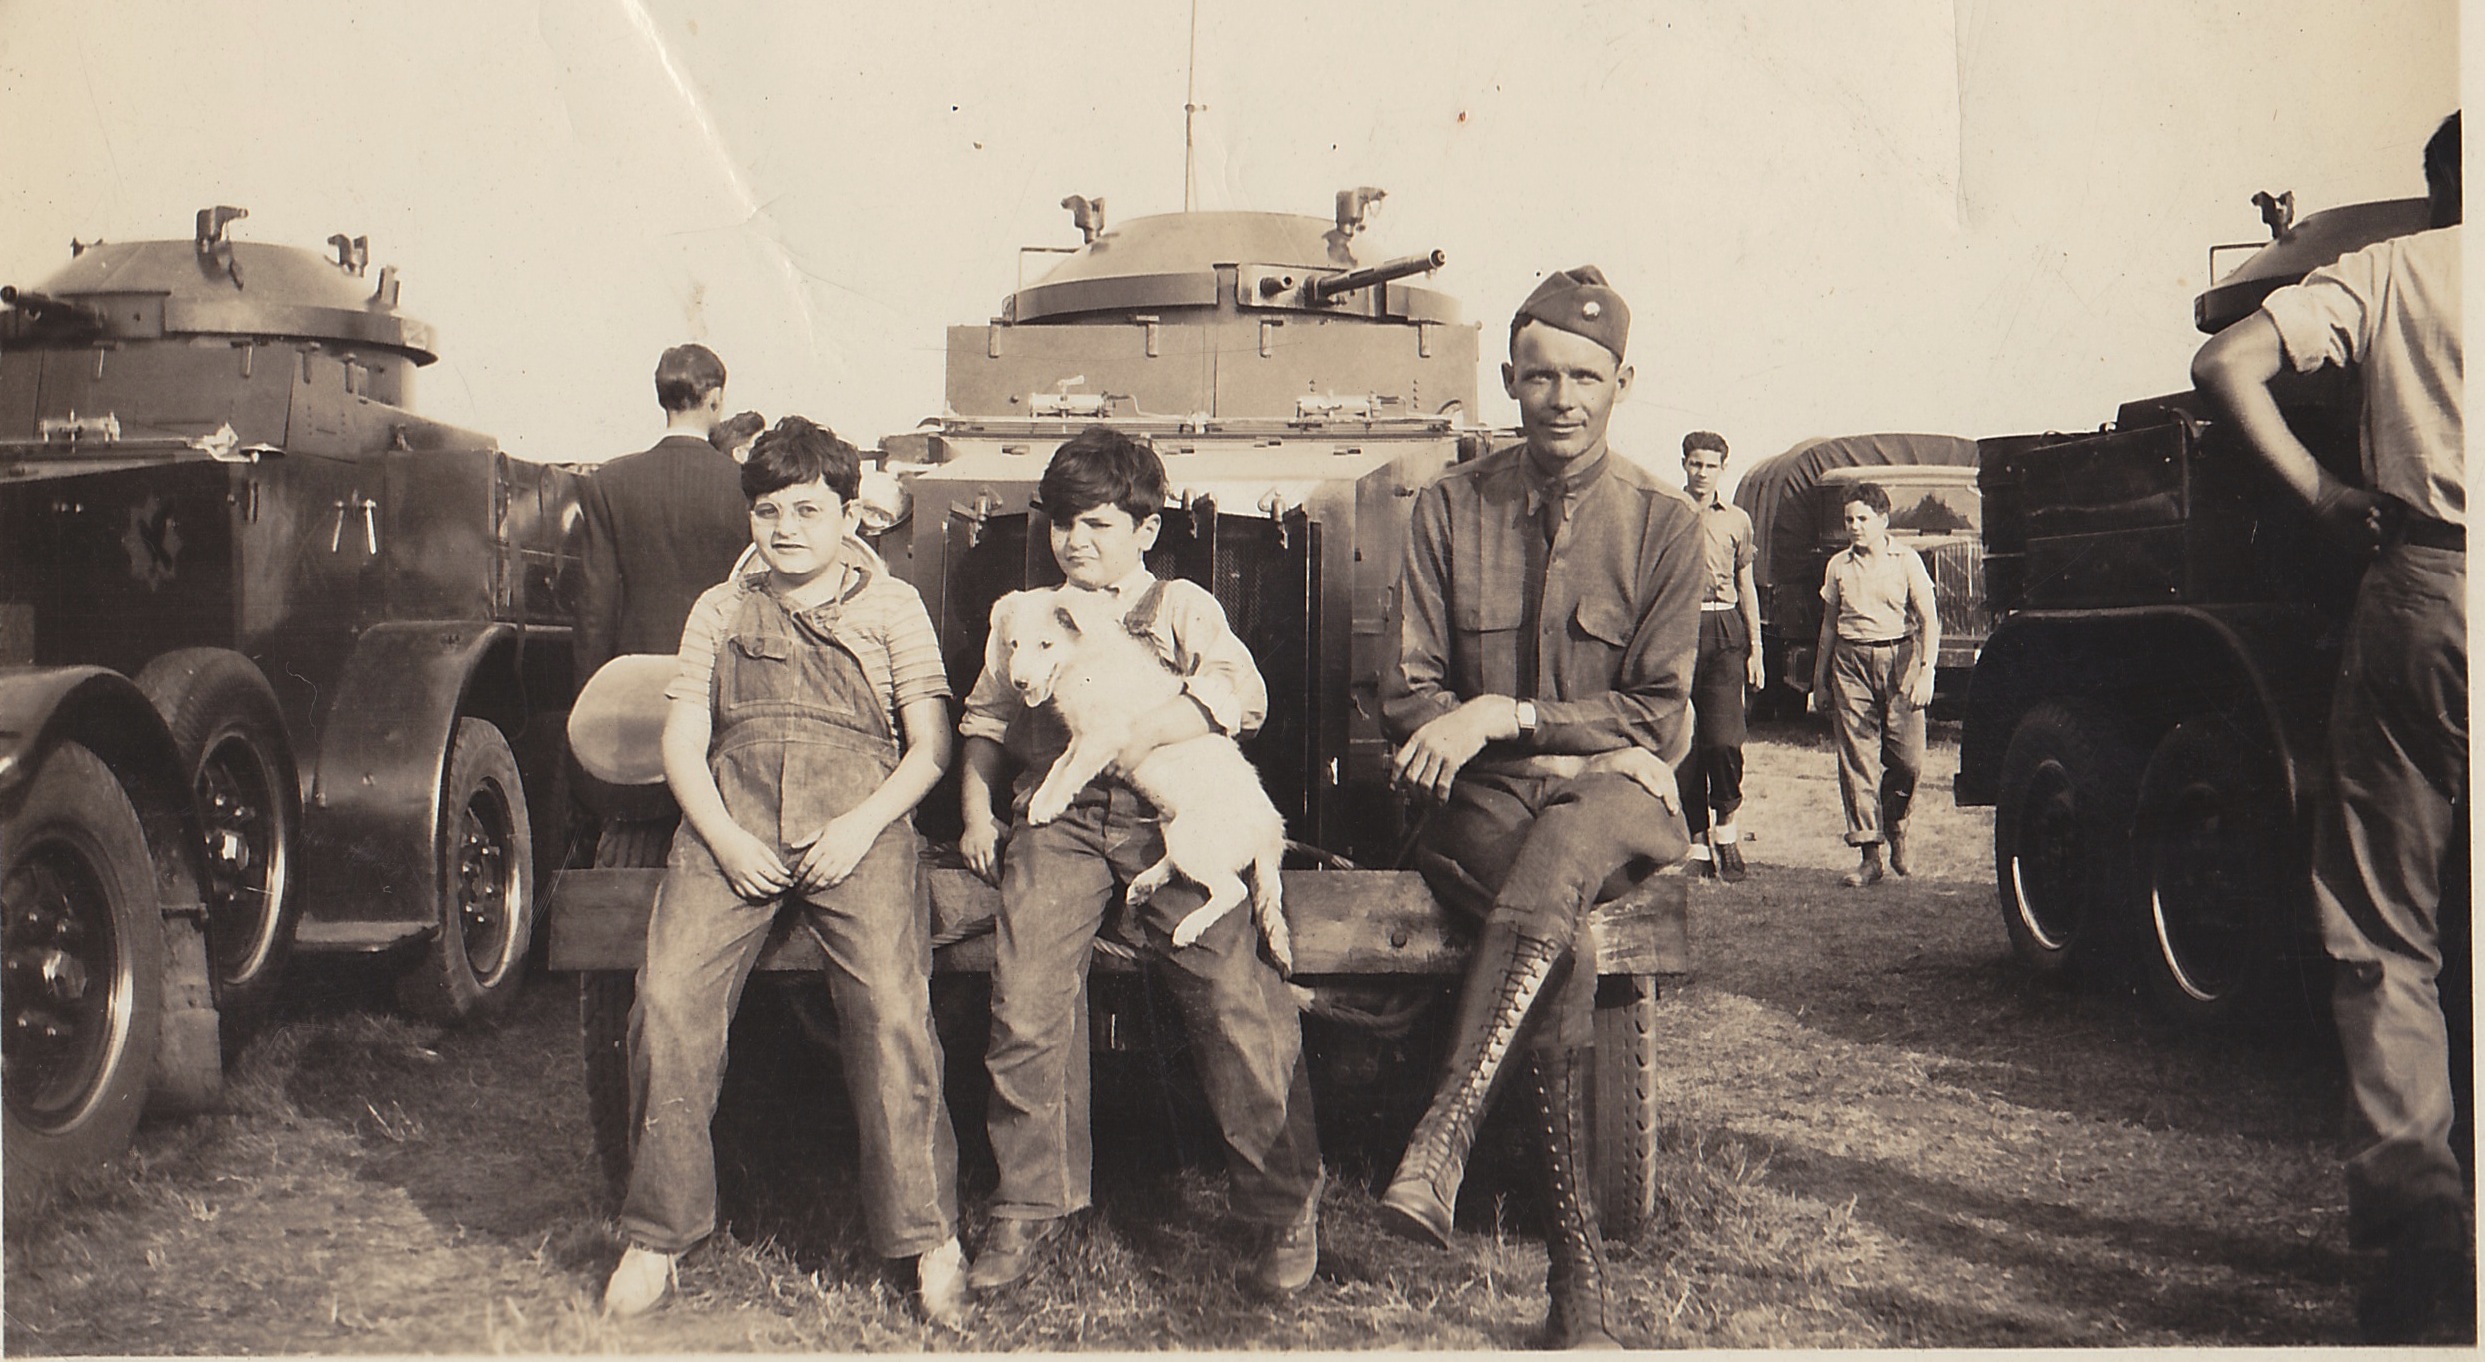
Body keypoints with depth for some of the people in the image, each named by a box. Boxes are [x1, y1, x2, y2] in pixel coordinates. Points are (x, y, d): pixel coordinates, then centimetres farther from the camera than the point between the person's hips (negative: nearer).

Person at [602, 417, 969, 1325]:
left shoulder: (891, 606, 16)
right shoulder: (720, 610, 21)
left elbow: (930, 746, 9)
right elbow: (684, 745, 14)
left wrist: (862, 826, -8)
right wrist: (723, 838, -4)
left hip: (856, 822, -2)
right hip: (732, 825, 2)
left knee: (891, 1006, -20)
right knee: (669, 1000, -17)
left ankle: (928, 1237, -7)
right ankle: (658, 1236, -2)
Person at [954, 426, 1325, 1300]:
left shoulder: (1183, 608, 15)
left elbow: (1242, 694, 0)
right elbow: (985, 722, 28)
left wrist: (1146, 732, -13)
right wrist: (977, 813, 13)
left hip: (1166, 815, -2)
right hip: (1060, 815, 2)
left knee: (1233, 990, -18)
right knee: (1027, 994, -20)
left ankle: (1286, 1204, -4)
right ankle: (1031, 1206, -5)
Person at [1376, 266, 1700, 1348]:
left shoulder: (1664, 525, 3)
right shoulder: (1450, 507, 8)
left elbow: (1655, 717, -2)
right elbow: (1409, 692, 8)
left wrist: (1505, 714, -14)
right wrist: (1443, 733, -15)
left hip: (1615, 789, 0)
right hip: (1482, 800, 1)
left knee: (1559, 855, -39)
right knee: (1559, 942, -33)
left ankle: (1441, 1140, -44)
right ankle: (1576, 1267, -32)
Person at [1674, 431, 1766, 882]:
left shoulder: (1736, 520, 12)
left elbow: (1746, 586, 16)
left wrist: (1755, 647, 11)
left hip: (1725, 629, 0)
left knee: (1723, 737, -13)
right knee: (1683, 741, 1)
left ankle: (1726, 824, 8)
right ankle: (1698, 843, 9)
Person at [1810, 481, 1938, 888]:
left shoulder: (1906, 561, 2)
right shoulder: (1838, 565, 10)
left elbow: (1929, 619, -2)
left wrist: (1926, 670, -14)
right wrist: (1819, 681, 17)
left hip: (1899, 658, -2)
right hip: (1850, 661, 2)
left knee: (1908, 758, -7)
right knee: (1856, 758, -3)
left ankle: (1896, 828, 22)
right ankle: (1869, 856, -1)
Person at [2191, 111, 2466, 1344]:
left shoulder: (2389, 271, 10)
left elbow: (2227, 363, -2)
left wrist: (2321, 492, 5)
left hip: (2421, 592, -1)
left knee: (2383, 928, 5)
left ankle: (2410, 1205, -5)